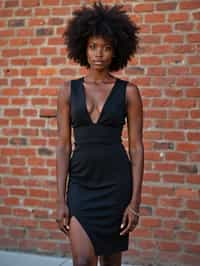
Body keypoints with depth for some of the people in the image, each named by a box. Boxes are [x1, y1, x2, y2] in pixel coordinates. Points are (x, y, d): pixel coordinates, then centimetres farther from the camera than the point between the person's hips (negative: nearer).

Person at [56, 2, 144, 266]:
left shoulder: (128, 91, -2)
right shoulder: (68, 90, 2)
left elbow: (137, 147, -2)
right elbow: (63, 146, 1)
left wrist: (135, 201, -8)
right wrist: (61, 199, -4)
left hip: (116, 183, 0)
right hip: (80, 184, 1)